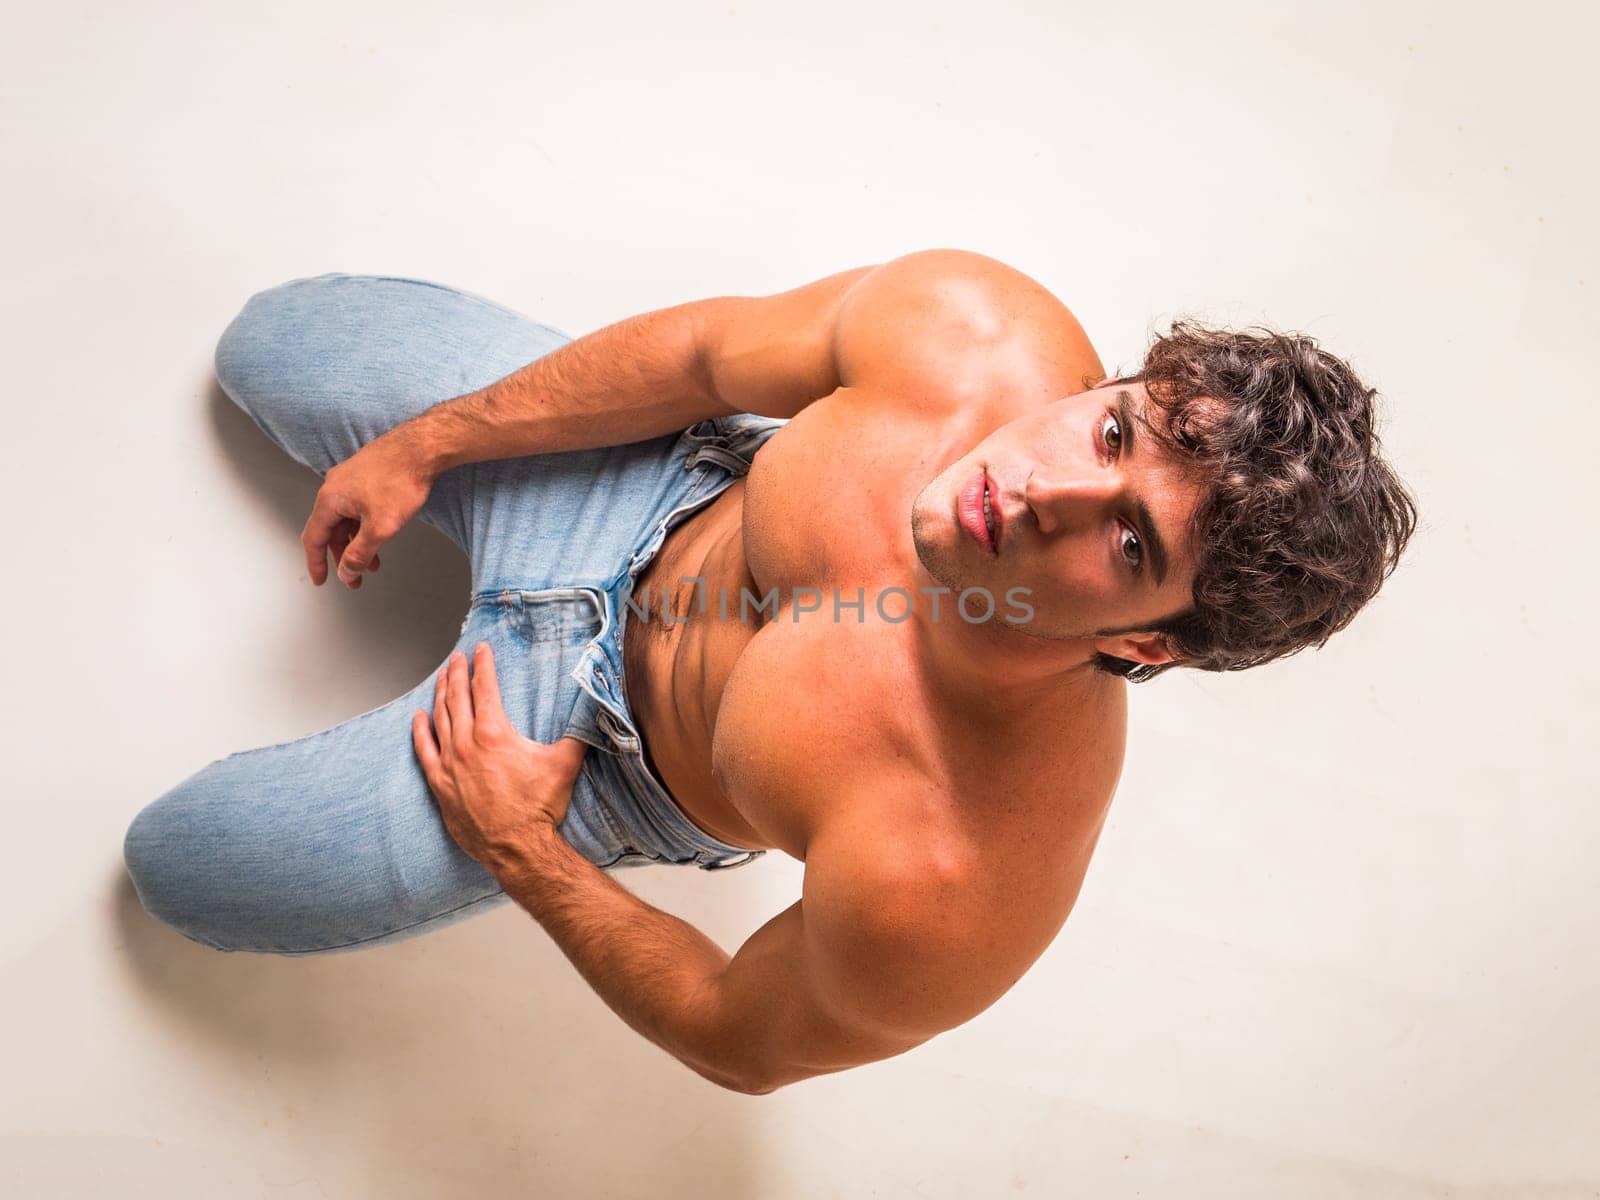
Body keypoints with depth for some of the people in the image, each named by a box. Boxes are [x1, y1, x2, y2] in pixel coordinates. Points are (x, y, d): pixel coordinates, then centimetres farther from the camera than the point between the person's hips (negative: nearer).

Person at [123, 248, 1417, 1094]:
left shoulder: (945, 888, -43)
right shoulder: (975, 327, -35)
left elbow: (742, 1042, -21)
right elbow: (710, 347, -14)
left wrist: (520, 854, -12)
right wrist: (425, 444, -5)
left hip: (607, 742, -3)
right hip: (665, 483, 4)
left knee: (182, 867, 13)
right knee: (270, 343, 21)